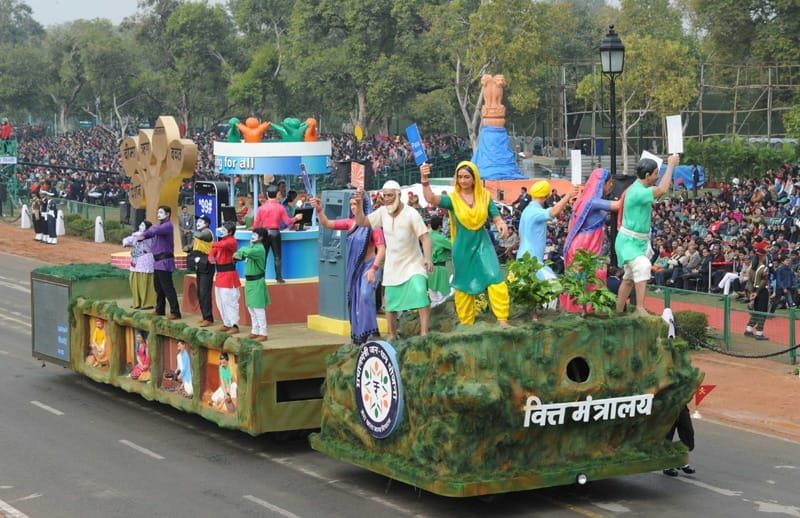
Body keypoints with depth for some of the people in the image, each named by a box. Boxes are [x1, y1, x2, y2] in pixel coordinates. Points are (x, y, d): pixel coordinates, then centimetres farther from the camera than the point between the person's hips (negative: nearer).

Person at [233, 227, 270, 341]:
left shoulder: (259, 249, -16)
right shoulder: (252, 247, 13)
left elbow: (249, 252, -35)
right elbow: (243, 253, 16)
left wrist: (241, 251, -15)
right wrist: (238, 255, -7)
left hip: (257, 282, -10)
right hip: (249, 281, 10)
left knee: (258, 308, -9)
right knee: (251, 307, 15)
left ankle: (263, 333, -6)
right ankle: (255, 332, 24)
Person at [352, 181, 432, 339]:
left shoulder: (411, 214, -15)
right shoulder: (382, 212, -2)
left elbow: (425, 237, -18)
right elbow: (361, 222, 1)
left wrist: (427, 258, -33)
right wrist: (359, 204, -15)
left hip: (413, 263, -5)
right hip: (392, 266, 5)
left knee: (420, 293, -26)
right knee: (390, 302, 12)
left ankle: (424, 333, -24)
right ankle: (392, 336, 28)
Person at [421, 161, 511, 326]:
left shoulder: (485, 196, -2)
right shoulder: (453, 198, -7)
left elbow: (496, 218, 1)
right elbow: (431, 199, -23)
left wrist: (502, 224, -23)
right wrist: (425, 180, -40)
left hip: (482, 244, 0)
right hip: (462, 247, 0)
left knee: (496, 279, -11)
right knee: (464, 285, 9)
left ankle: (502, 320, -6)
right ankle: (466, 325, 21)